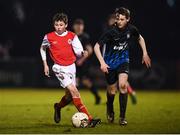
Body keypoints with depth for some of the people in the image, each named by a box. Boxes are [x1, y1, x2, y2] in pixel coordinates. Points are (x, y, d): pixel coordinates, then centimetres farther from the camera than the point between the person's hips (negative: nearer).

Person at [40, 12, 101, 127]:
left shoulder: (72, 36, -1)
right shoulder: (49, 37, -4)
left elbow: (78, 51, -6)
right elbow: (42, 48, 14)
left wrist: (83, 53, -30)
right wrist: (45, 65, 11)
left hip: (71, 66, 4)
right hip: (60, 68, -4)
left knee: (70, 96, 10)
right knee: (74, 91, -19)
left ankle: (58, 107, 46)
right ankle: (88, 119, -24)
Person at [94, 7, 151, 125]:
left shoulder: (131, 29, -11)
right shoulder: (111, 32, -22)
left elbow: (140, 38, 13)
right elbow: (97, 46, -20)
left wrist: (145, 53, 9)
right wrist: (102, 62, -30)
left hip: (123, 61, 1)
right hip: (110, 63, -1)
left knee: (122, 85, -20)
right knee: (112, 90, 7)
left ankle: (122, 117, -13)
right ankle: (110, 111, 40)